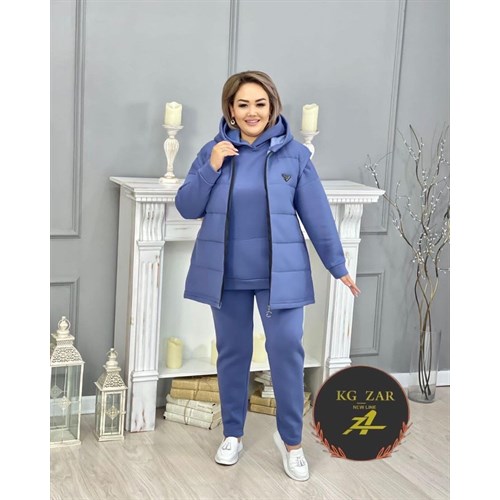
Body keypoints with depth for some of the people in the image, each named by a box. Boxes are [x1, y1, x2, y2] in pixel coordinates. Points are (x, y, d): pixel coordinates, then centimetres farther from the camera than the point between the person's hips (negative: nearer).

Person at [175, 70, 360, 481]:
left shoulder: (294, 154, -2)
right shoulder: (213, 151, 2)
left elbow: (317, 215, 0)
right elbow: (186, 208, 0)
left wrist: (338, 266, 1)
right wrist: (210, 169, -14)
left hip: (280, 271, -2)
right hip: (226, 272, 2)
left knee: (287, 350, -5)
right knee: (232, 353, 11)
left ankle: (291, 439, 12)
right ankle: (233, 435, 27)